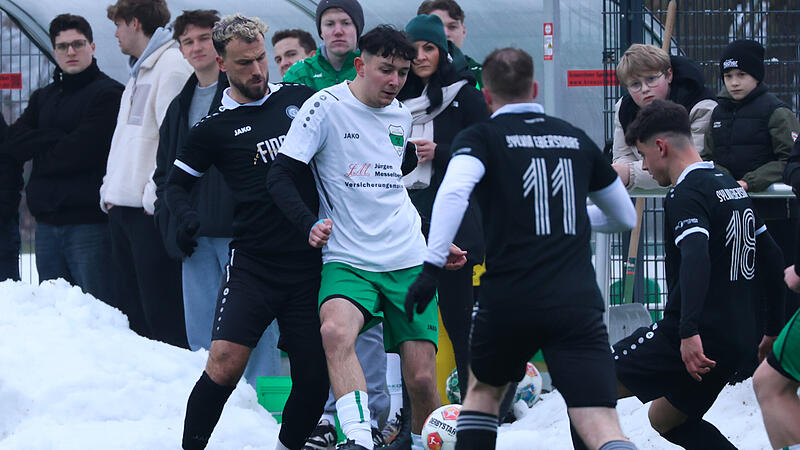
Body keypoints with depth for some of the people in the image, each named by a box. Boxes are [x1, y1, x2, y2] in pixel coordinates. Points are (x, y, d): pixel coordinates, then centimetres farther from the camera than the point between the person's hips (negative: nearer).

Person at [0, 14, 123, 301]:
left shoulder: (108, 93, -3)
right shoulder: (42, 98, 19)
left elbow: (80, 151, -13)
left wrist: (39, 149, 3)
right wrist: (58, 138, -9)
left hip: (88, 221, -7)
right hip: (48, 222, 7)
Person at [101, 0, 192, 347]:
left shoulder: (173, 67, -10)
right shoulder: (139, 72, 22)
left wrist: (154, 195, -20)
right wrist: (110, 188, 15)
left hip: (150, 209, -10)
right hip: (123, 207, 10)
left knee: (160, 310, -11)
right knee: (129, 304, 11)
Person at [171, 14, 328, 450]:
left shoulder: (301, 98, 9)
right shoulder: (215, 128, 4)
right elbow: (176, 184, 12)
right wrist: (186, 216, -8)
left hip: (310, 263, 2)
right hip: (252, 264, -2)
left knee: (314, 377, 0)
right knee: (225, 362, -17)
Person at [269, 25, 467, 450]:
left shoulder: (402, 115, 11)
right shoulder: (326, 106, -5)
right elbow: (280, 176, -6)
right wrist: (310, 224, -20)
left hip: (409, 262, 4)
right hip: (349, 260, -4)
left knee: (421, 378, -4)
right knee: (335, 330, -35)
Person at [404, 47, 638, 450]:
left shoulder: (479, 138, 6)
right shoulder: (577, 139, 18)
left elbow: (454, 191, -17)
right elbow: (625, 217, 29)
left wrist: (431, 267, -17)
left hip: (508, 300, -1)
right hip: (577, 303, 1)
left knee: (484, 389, 29)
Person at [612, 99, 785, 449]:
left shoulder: (687, 194, -12)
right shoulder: (731, 186, 17)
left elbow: (696, 258, -29)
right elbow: (771, 259, 23)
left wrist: (689, 331, -38)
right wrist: (773, 331, 30)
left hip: (699, 342, -9)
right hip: (739, 340, 9)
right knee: (664, 418, 23)